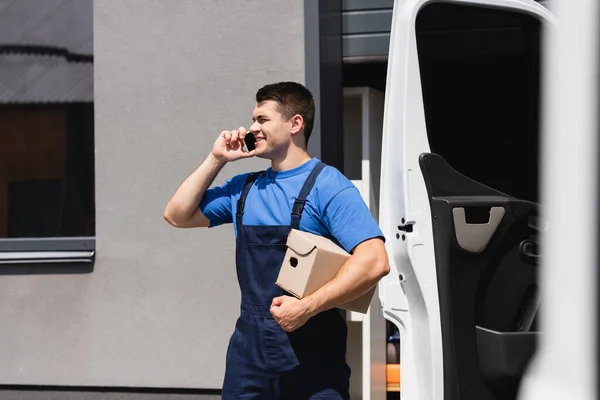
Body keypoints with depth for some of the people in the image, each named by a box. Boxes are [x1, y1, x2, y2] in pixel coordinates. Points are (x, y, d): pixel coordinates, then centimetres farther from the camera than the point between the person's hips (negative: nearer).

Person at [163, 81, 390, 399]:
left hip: (311, 351, -6)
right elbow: (178, 216, 17)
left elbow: (374, 262, -18)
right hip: (248, 349, 6)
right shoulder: (245, 188, 13)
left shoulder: (327, 186, -8)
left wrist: (307, 307, -23)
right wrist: (216, 159, 9)